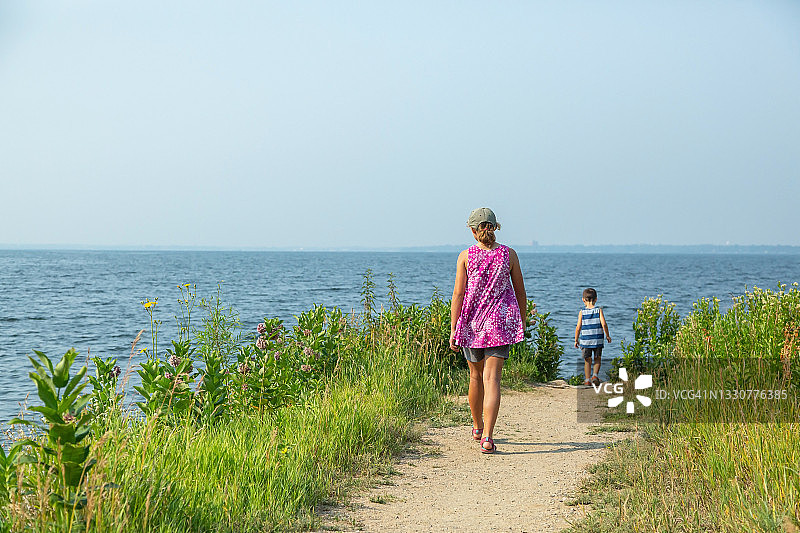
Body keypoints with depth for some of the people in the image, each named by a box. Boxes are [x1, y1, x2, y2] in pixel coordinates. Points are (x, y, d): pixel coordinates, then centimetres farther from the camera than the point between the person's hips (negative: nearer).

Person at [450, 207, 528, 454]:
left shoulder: (466, 256, -4)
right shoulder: (509, 254, -1)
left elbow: (458, 294, -7)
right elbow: (520, 292, 5)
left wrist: (453, 330, -4)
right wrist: (522, 323, 16)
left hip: (472, 322, 1)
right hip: (501, 321, -1)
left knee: (476, 376, 19)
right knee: (492, 379, -5)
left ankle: (478, 428, 36)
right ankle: (487, 437, -18)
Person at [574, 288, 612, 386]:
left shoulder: (582, 312, -2)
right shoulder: (599, 310, -2)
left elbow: (578, 327, -4)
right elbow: (604, 324, -10)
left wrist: (576, 340, 6)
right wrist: (607, 336, 4)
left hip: (585, 340, 0)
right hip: (598, 340, 0)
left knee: (587, 361, 9)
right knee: (597, 359, 14)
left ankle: (587, 380, 8)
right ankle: (595, 375, -4)